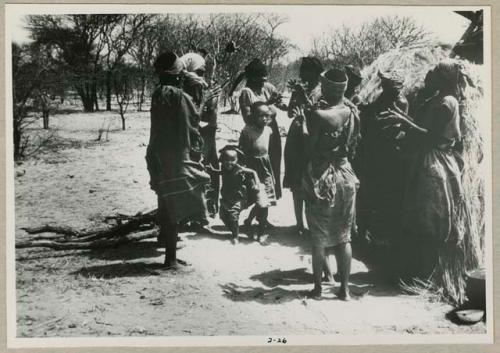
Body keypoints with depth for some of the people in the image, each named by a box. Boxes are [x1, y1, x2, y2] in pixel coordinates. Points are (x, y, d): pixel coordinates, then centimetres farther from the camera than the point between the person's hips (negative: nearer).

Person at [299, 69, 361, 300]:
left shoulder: (319, 114, -16)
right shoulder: (352, 113, -3)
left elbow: (310, 149, -12)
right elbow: (353, 146, 3)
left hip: (321, 177, -4)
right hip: (345, 175, 4)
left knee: (319, 238, 8)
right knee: (343, 236, 12)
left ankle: (318, 288, 16)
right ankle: (344, 288, 16)